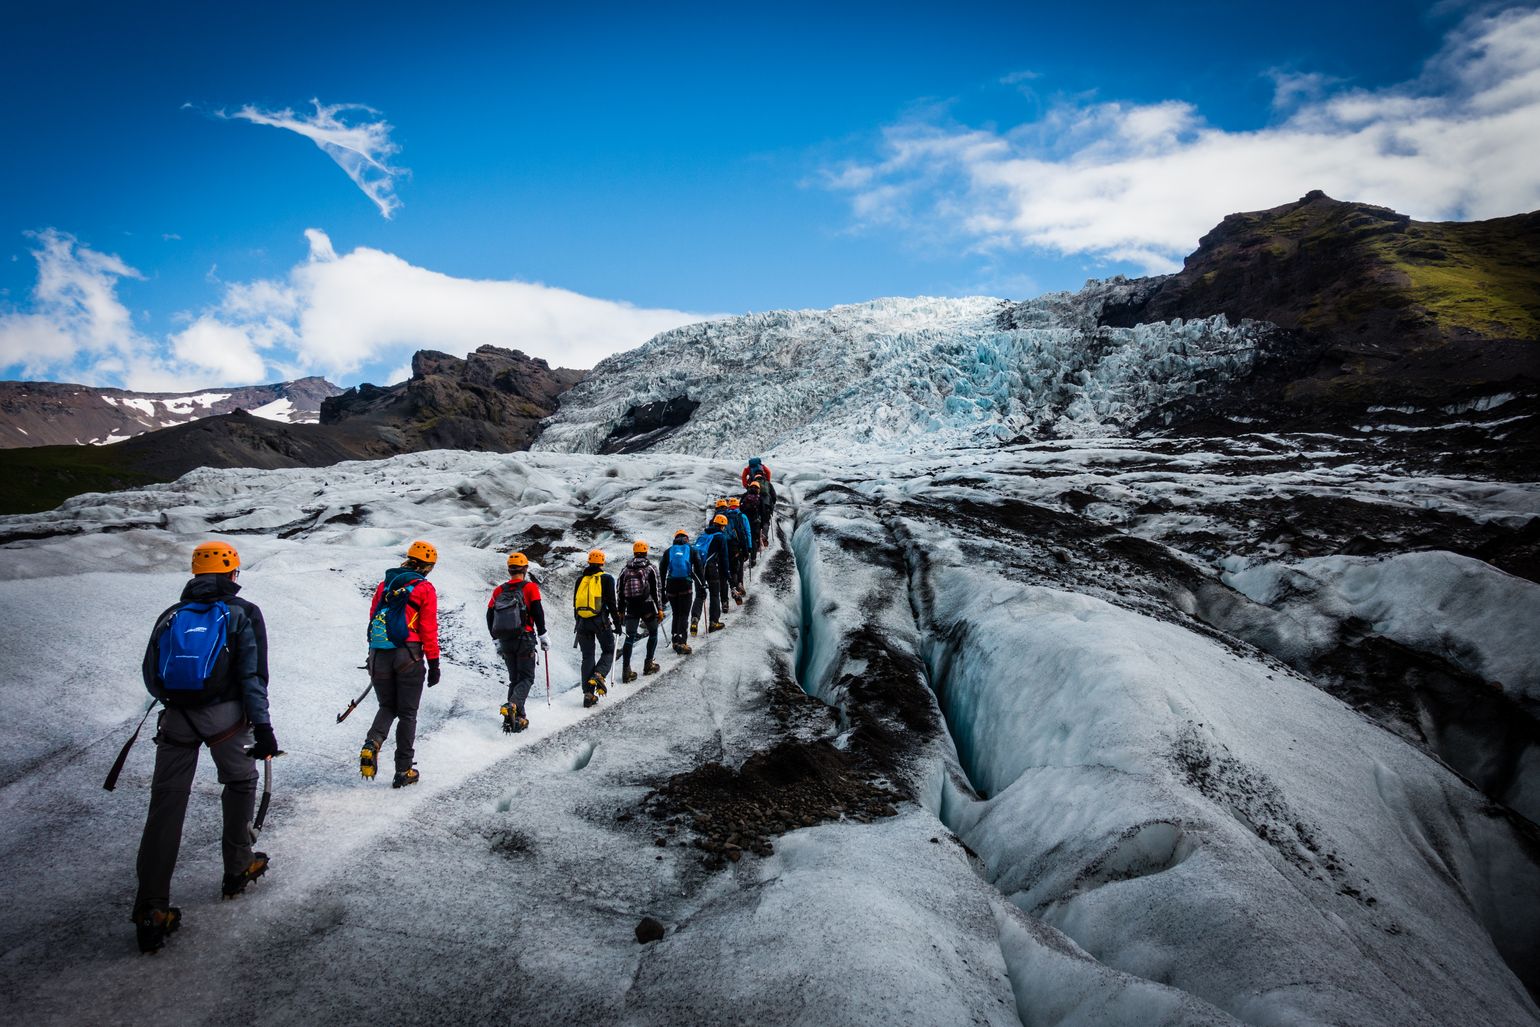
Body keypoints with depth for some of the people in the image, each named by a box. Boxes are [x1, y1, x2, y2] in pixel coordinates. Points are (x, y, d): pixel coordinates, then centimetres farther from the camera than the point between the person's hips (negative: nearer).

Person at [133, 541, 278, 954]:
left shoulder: (171, 616, 15)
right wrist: (262, 726, -5)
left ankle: (151, 910, 1)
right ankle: (237, 869, 30)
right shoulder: (243, 613, 4)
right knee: (240, 781, 21)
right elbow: (253, 674, -5)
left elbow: (152, 679, 14)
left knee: (166, 803, 4)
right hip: (224, 715, -3)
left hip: (176, 717, 3)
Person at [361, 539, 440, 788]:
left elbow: (373, 618, 16)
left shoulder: (384, 585, 11)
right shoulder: (425, 589, -4)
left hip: (379, 654, 4)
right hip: (408, 656, -4)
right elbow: (429, 629, -6)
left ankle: (372, 744, -12)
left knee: (388, 707, 18)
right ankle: (403, 772, 9)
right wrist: (434, 663, -1)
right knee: (407, 713, 6)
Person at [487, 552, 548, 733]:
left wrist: (496, 640, 20)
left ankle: (519, 717, 7)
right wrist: (543, 636, -2)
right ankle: (513, 705, -25)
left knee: (515, 678, 14)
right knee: (527, 678, 1)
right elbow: (538, 613, -10)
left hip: (505, 642, 4)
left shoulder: (498, 591, 9)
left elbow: (489, 617, 11)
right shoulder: (530, 587, -4)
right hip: (525, 639, -4)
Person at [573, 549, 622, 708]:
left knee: (587, 656, 9)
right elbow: (611, 603, -6)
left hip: (583, 622, 4)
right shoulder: (606, 578, -2)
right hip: (601, 621, -4)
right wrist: (617, 623, 0)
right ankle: (598, 675, -15)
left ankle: (588, 693, 3)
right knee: (608, 651, 13)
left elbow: (575, 604, 15)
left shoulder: (580, 580, 11)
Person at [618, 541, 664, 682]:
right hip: (647, 607, -3)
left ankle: (626, 670, -5)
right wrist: (660, 609, -3)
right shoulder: (650, 568, -1)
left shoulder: (625, 570, 8)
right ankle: (649, 664, 14)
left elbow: (621, 592, 9)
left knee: (629, 637, 3)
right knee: (653, 633, 17)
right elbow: (656, 590, -6)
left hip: (631, 608, 3)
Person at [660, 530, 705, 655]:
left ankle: (676, 640, 14)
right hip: (686, 584, -2)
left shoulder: (669, 551, 15)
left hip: (671, 585, 3)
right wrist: (702, 585, 7)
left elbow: (662, 571, 12)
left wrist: (661, 589, 15)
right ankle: (681, 643, -14)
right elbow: (699, 568, 3)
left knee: (676, 613, 16)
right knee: (684, 614, -2)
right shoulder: (692, 550, 10)